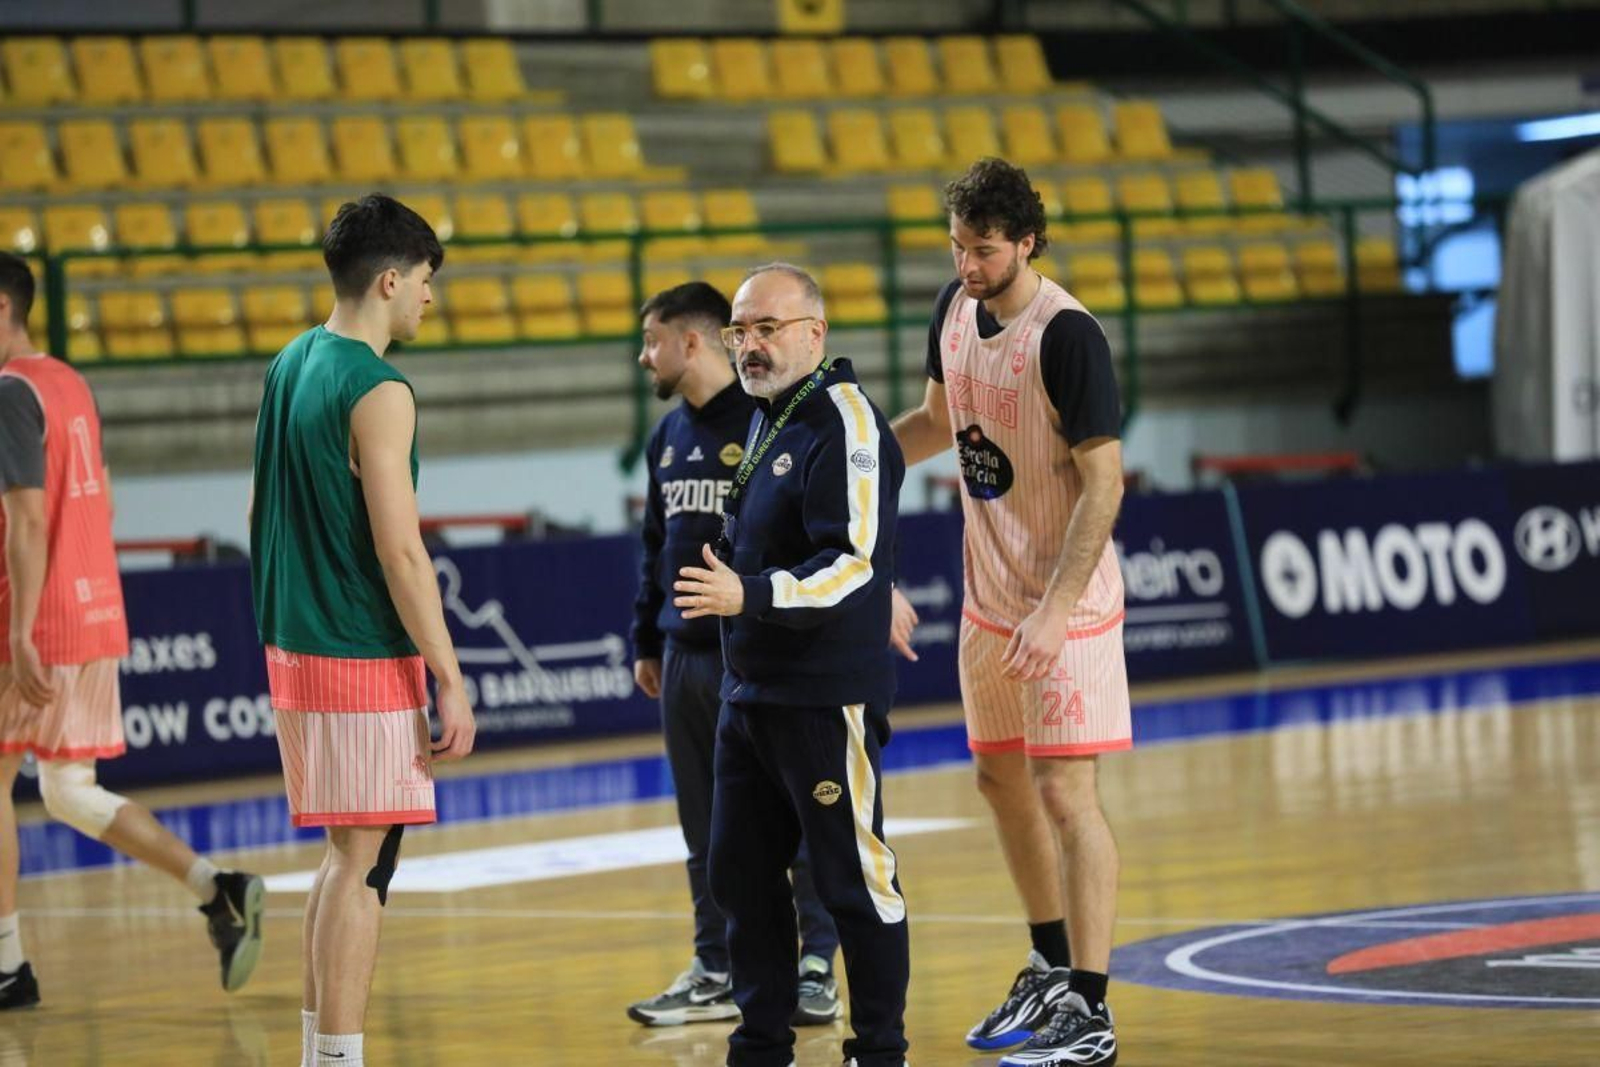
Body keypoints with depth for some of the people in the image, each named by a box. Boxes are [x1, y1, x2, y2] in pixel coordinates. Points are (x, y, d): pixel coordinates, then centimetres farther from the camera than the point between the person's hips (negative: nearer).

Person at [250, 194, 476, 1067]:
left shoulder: (289, 366, 11)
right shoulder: (377, 392, -16)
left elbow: (261, 512, 18)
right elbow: (399, 550, -20)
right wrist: (451, 682, -17)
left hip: (294, 643, 9)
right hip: (363, 659, -9)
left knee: (349, 851, 17)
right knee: (361, 861, -5)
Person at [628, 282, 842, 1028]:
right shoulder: (669, 436, 14)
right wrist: (648, 642, 19)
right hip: (687, 654, 7)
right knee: (705, 825, 11)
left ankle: (818, 968, 5)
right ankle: (716, 973, 18)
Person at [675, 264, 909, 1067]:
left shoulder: (845, 426, -15)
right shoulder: (764, 420, 15)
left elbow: (851, 565, -23)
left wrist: (748, 597, -31)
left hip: (826, 699, -9)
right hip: (749, 692, 10)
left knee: (854, 879, -2)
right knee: (740, 872, 11)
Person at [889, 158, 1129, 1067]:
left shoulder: (1067, 335, -21)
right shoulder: (958, 307, 3)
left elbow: (1104, 483, -20)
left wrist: (1055, 609, -25)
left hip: (1064, 603, -8)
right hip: (989, 597, 8)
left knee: (1065, 793, -9)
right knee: (1002, 779, 17)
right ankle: (1052, 974, 33)